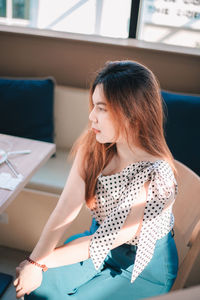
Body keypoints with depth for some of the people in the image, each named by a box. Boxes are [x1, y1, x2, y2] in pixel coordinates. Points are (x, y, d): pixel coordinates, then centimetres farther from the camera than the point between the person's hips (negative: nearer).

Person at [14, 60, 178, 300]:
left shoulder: (154, 177, -33)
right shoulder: (93, 145, -15)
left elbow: (104, 241, -25)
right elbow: (66, 208, -18)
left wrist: (42, 261, -17)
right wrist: (35, 262, -24)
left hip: (144, 265, -4)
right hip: (101, 245, 5)